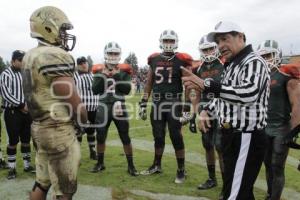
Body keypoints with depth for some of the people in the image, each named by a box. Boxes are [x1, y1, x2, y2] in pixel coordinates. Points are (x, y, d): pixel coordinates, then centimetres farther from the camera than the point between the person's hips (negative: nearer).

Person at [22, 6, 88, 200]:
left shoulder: (31, 56, 11)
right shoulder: (55, 56, -18)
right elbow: (71, 98, -18)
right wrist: (84, 120, 1)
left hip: (40, 127, 9)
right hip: (59, 131, -9)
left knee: (42, 182, 20)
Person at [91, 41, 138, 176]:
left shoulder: (124, 70, -1)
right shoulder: (100, 70, 3)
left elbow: (127, 90, -11)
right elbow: (95, 90, -5)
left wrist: (117, 76, -18)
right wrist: (103, 76, -15)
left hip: (119, 106, -2)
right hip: (103, 107, 2)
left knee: (125, 138, 5)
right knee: (100, 137, 12)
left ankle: (130, 166, 16)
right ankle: (100, 163, 31)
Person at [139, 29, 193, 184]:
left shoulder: (181, 61, -4)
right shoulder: (154, 60, 8)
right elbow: (149, 83, 13)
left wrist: (187, 108, -12)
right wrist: (143, 104, 9)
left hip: (174, 103, -4)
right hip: (157, 102, 4)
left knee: (176, 137, 1)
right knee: (158, 136, 13)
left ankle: (181, 170, 16)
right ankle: (157, 165, 30)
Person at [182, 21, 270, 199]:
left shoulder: (254, 62, -15)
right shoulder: (231, 65, 15)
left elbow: (249, 93, -34)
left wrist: (206, 85, -37)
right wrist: (207, 111, 7)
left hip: (246, 138, -9)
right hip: (232, 135, 10)